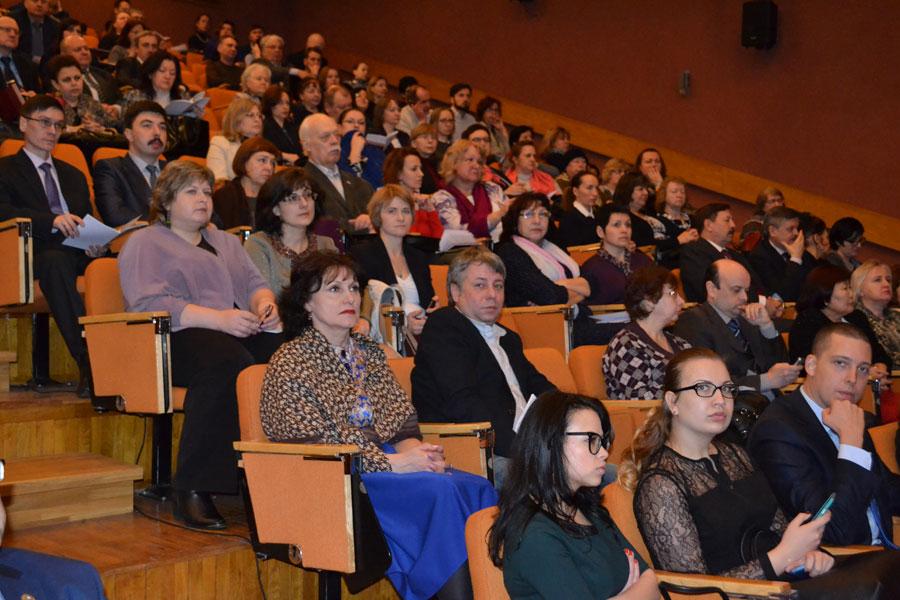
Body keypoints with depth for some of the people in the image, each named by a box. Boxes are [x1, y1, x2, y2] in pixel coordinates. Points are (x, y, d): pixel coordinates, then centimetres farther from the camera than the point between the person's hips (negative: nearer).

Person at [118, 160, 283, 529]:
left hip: (242, 332, 6)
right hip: (174, 339, -6)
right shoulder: (145, 243, 11)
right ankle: (193, 489, -36)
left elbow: (254, 284, 24)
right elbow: (150, 303, -6)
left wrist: (265, 304, -3)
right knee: (227, 360, -40)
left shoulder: (226, 241, 33)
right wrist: (218, 318, -18)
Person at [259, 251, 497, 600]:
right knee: (443, 492, -29)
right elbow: (310, 443, -12)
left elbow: (402, 420, 17)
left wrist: (412, 448, -8)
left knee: (477, 489, -21)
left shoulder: (369, 352, 19)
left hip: (385, 461, 7)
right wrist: (392, 463, -18)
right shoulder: (289, 364, -3)